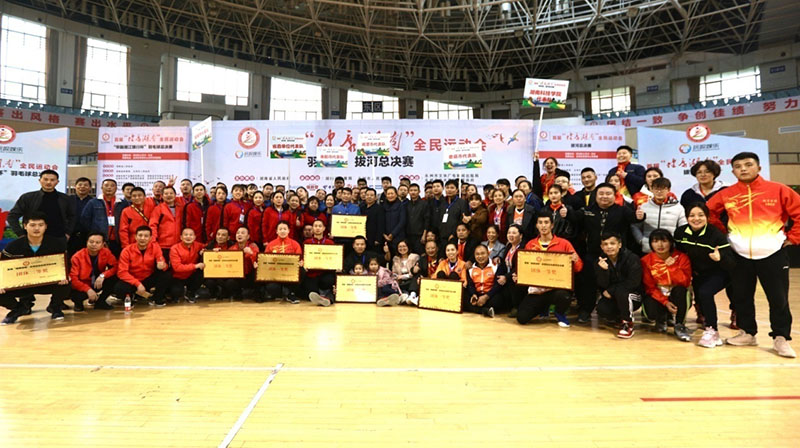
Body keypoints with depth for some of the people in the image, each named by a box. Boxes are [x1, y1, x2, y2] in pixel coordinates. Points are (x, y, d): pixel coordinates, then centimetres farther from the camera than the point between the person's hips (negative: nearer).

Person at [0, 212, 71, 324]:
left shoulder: (56, 243, -11)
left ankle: (55, 307, 4)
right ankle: (19, 309, 14)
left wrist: (64, 277, -30)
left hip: (48, 283, -2)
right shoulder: (13, 246, -8)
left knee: (65, 285, -33)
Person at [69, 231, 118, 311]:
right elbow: (73, 278, -21)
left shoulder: (106, 253, -12)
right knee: (75, 295, -35)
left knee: (114, 277, -25)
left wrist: (103, 275, -34)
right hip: (83, 285, -2)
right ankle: (78, 304, 8)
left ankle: (100, 302, -3)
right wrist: (88, 289, -35)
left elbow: (115, 267, -14)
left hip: (98, 283, 2)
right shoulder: (77, 257, -18)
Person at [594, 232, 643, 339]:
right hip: (612, 298, 4)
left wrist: (611, 290, -17)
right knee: (601, 309, -27)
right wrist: (603, 270, -32)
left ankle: (628, 323, -14)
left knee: (620, 291, -36)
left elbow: (633, 282, -19)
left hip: (633, 298, -3)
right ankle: (621, 317, 8)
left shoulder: (632, 258, -14)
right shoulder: (599, 261, -5)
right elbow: (603, 285, -13)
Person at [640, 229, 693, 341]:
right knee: (651, 312, -31)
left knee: (680, 289, -34)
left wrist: (672, 266, -31)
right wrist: (665, 302, -22)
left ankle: (680, 325, -16)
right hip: (658, 297, 0)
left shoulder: (681, 257, -9)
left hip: (678, 297, 0)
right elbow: (649, 287, -10)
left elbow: (685, 282, -20)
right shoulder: (646, 260, -8)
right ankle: (661, 318, 11)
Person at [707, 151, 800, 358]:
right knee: (741, 297, 9)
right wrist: (722, 233, 10)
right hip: (740, 255, 2)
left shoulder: (778, 190, -5)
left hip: (772, 254, -2)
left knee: (778, 298, 2)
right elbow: (709, 212, 14)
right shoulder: (726, 194, 1)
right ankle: (747, 333, 23)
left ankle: (781, 338, 16)